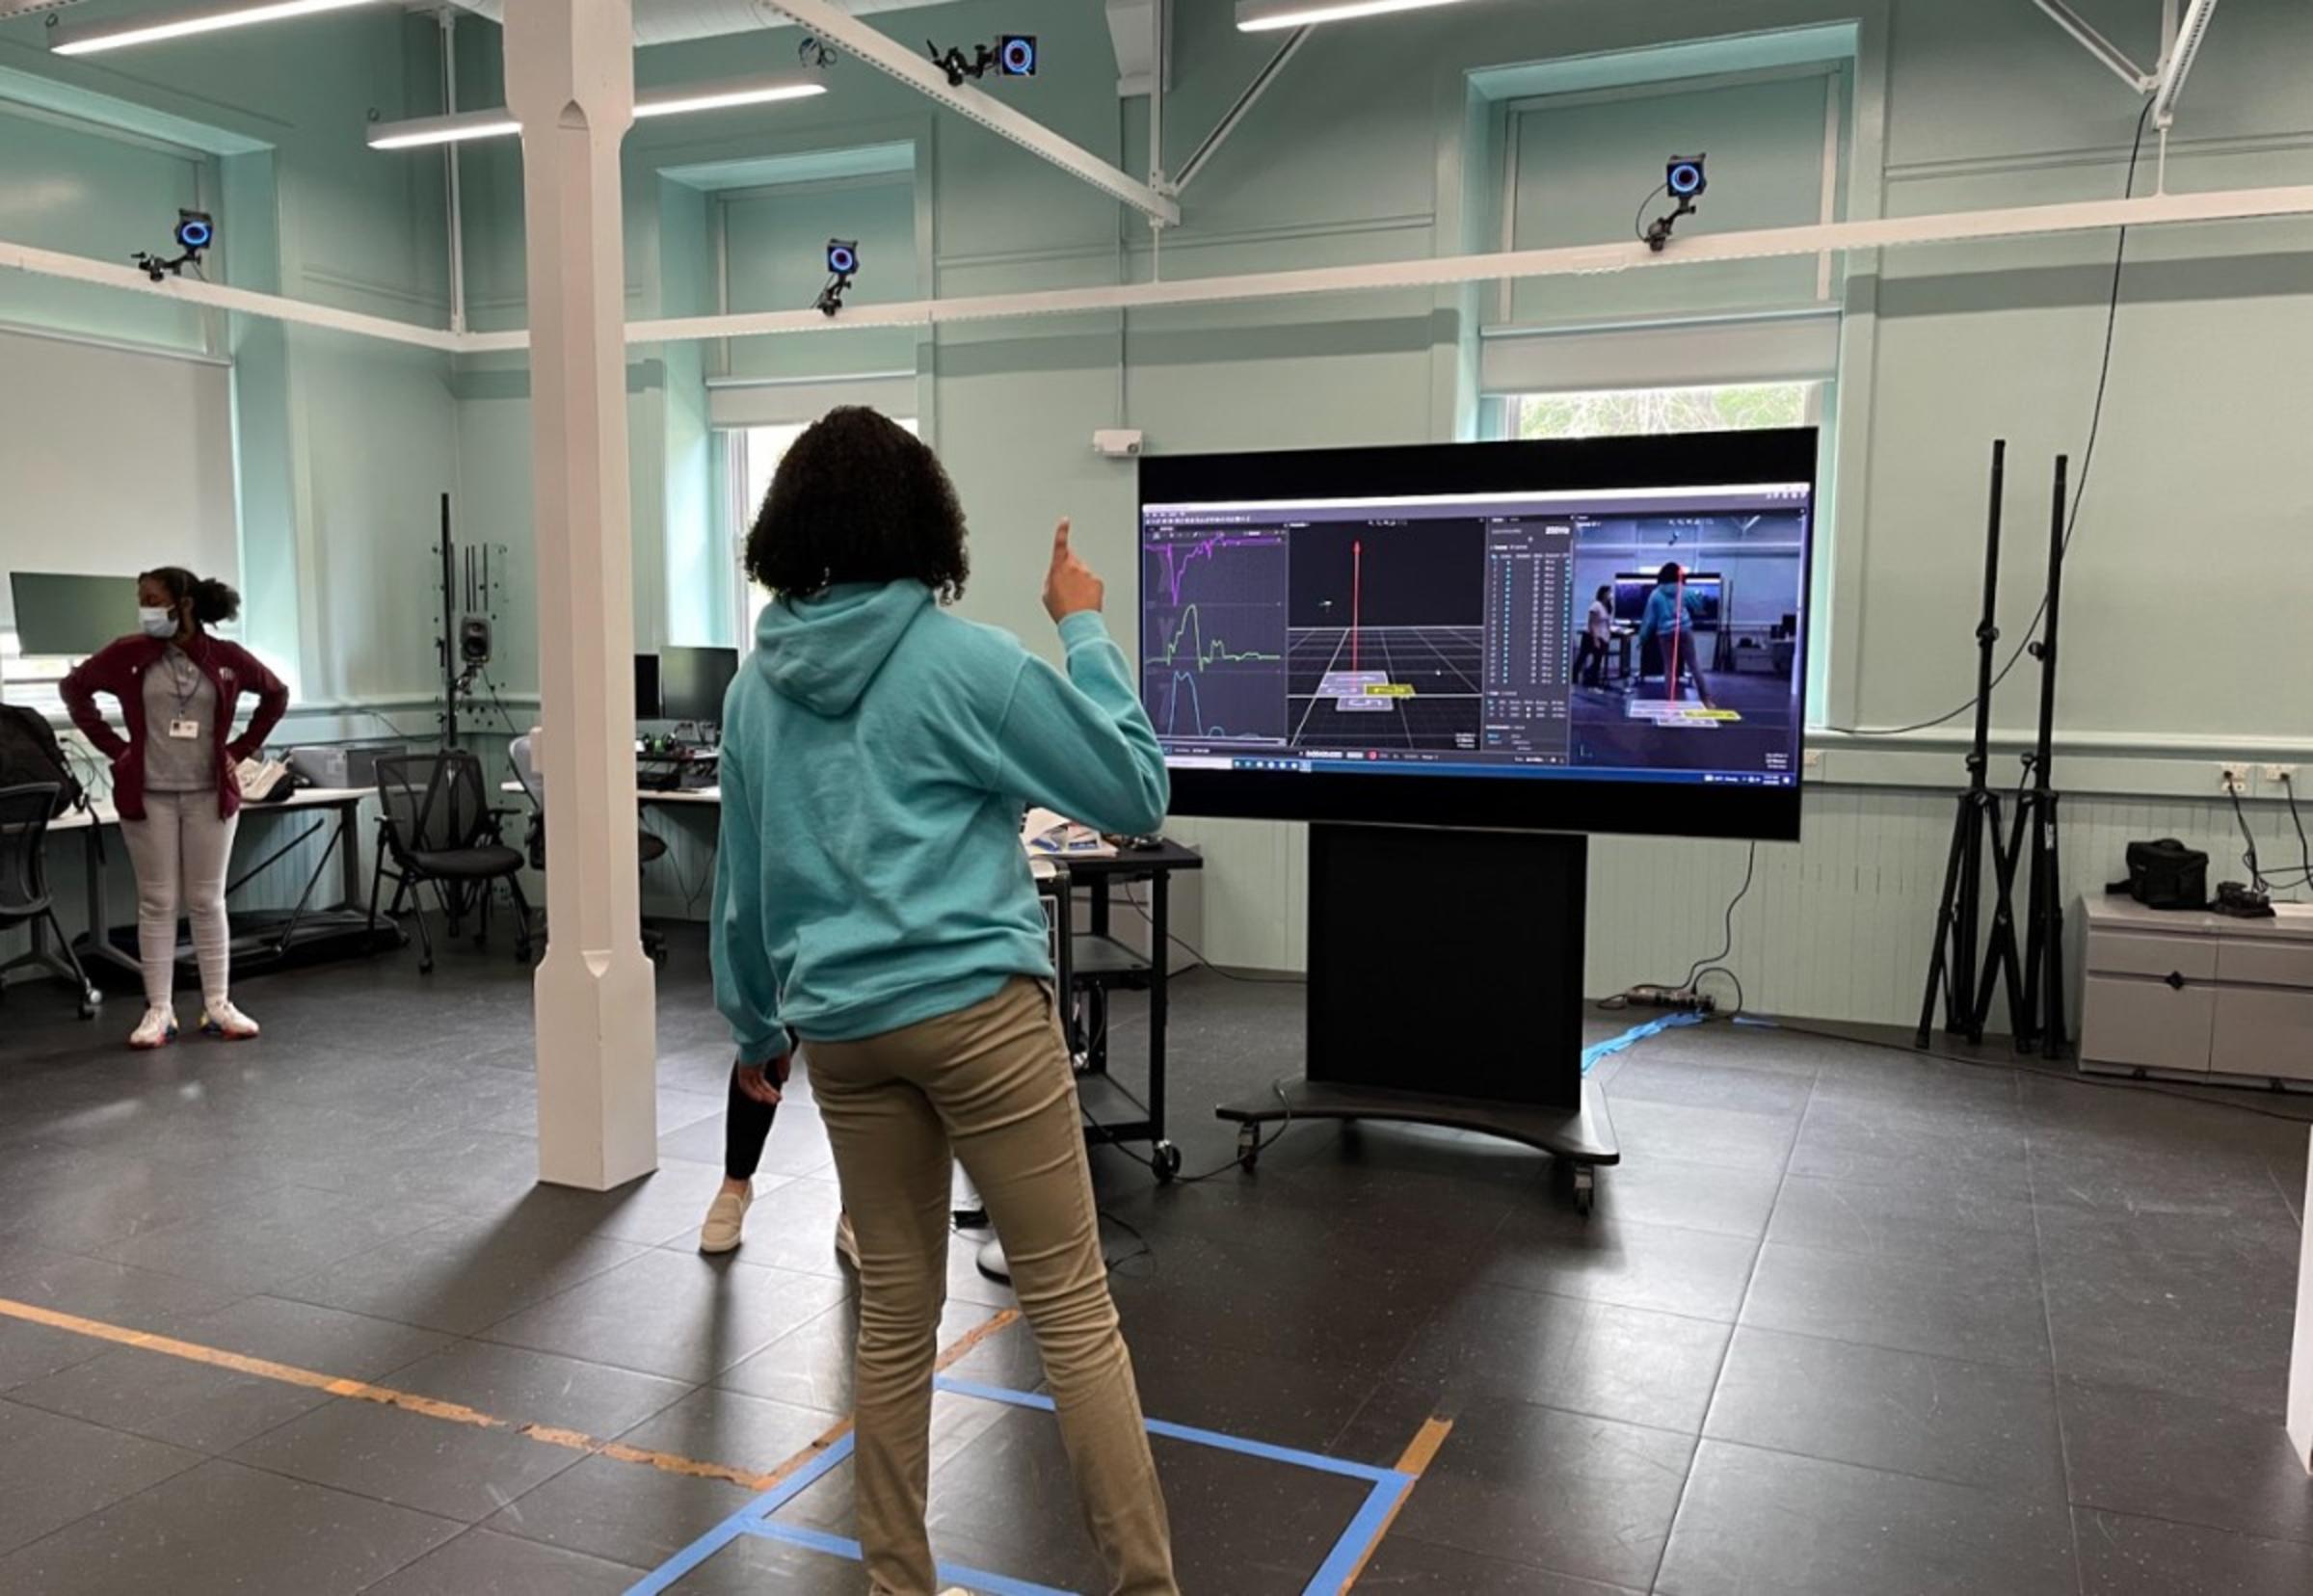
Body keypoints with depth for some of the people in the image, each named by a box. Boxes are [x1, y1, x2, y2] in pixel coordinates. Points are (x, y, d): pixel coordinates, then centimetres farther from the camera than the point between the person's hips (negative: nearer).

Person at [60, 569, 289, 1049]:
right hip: (149, 795, 0)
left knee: (207, 901, 5)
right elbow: (74, 687, 11)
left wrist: (241, 749, 6)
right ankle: (159, 1010, 6)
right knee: (157, 902, 2)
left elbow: (277, 694, 12)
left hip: (210, 794, 0)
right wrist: (112, 746, 4)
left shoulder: (227, 658, -1)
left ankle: (217, 1005, 10)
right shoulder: (128, 654, -2)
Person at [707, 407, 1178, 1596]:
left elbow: (741, 878, 16)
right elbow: (1136, 792, -3)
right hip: (978, 1008, -5)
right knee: (1073, 1309, 4)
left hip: (840, 1027, 6)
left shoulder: (757, 685, 9)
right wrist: (1084, 631, 4)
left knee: (895, 1311, 16)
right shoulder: (968, 662, -7)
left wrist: (753, 1021, 27)